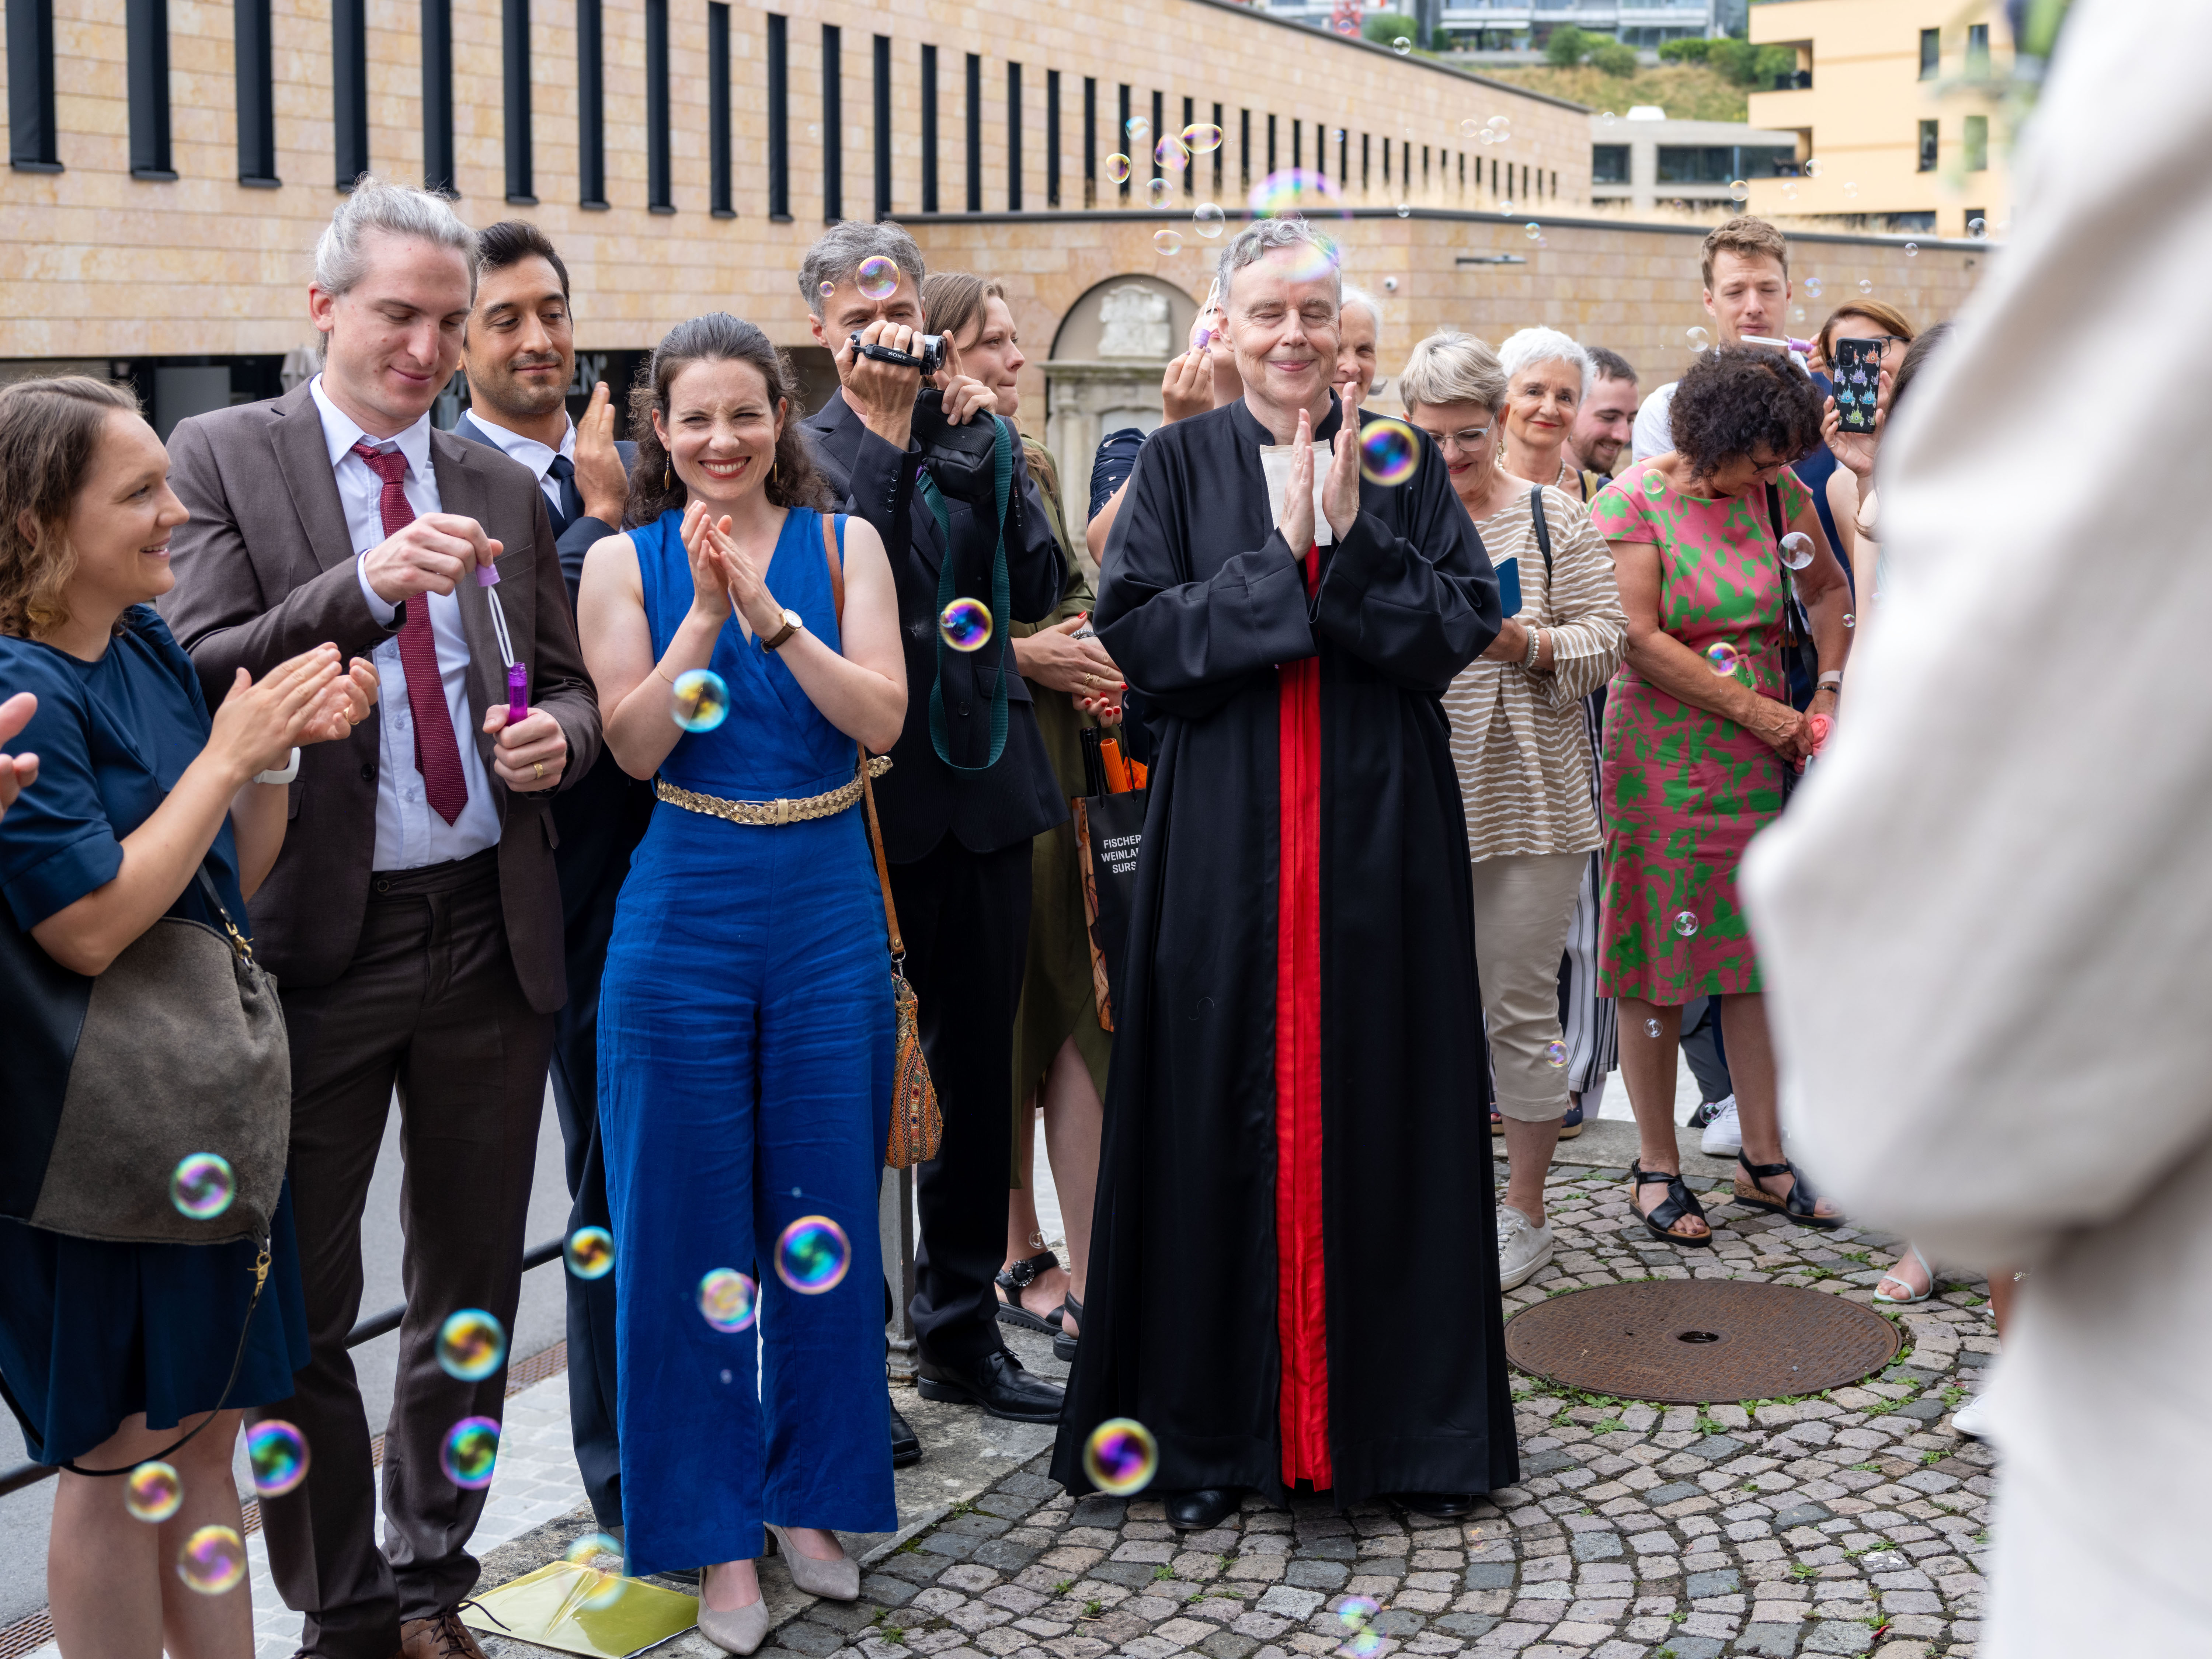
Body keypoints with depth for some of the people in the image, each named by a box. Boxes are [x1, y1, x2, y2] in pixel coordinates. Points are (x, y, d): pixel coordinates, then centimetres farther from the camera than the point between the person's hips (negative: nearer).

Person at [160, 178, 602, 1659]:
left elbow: (569, 689, 16)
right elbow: (200, 678, -12)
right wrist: (362, 588, -26)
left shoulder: (503, 491, 10)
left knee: (471, 1284, 14)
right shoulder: (224, 456, -2)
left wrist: (559, 734, -7)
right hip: (316, 938, -3)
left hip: (492, 933, 4)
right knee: (302, 1301, 6)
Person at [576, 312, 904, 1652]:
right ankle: (717, 1532, 17)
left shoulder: (844, 546, 4)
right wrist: (705, 616, -17)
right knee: (694, 1225, 4)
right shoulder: (625, 563, 3)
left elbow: (883, 717, -8)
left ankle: (813, 1496, 27)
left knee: (823, 1215, 9)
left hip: (830, 908, 1)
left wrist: (770, 614, -18)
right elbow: (637, 745, -7)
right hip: (686, 914, -1)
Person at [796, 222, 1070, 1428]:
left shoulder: (976, 438, 10)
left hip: (982, 786, 5)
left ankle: (962, 1332, 25)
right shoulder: (809, 448, -3)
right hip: (870, 796, -5)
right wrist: (887, 428, -19)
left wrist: (991, 450, -9)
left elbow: (1035, 591, -1)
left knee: (977, 1071, 12)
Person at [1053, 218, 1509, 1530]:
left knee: (1387, 1109, 5)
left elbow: (1467, 625, -2)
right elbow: (1138, 631, -6)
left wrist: (1354, 537, -13)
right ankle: (1215, 1429, 13)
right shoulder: (1182, 461, 5)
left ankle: (1412, 1418, 18)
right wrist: (1278, 556, -13)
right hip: (1227, 836, -1)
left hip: (1381, 832, 1)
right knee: (1225, 1113, 2)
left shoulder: (1403, 464, 8)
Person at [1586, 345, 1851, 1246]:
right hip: (1660, 758, -4)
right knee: (1655, 963, 0)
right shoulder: (1630, 501, -10)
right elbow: (1642, 641, -15)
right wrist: (1756, 710, -13)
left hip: (1758, 762, 5)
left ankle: (1763, 1156, 17)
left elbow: (1829, 590, 19)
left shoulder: (1779, 493, 4)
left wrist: (1829, 694, 7)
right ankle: (1657, 1167, 10)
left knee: (1758, 951, 7)